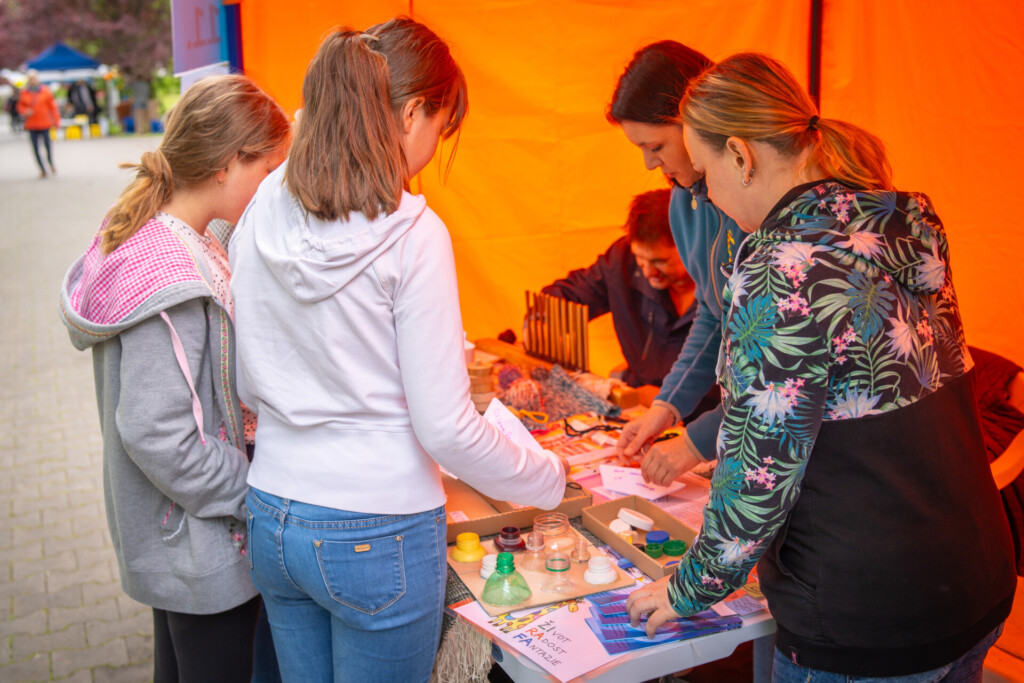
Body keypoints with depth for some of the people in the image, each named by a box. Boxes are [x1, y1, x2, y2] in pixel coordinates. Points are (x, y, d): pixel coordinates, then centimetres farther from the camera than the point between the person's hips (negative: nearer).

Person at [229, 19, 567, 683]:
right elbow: (446, 428, -18)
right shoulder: (412, 235, -20)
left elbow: (247, 385, 7)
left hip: (272, 523, 6)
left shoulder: (260, 217, -2)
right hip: (379, 537, -5)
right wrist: (550, 478, -3)